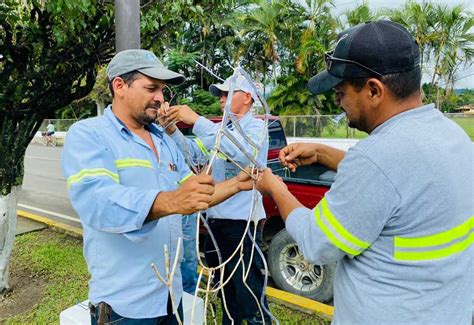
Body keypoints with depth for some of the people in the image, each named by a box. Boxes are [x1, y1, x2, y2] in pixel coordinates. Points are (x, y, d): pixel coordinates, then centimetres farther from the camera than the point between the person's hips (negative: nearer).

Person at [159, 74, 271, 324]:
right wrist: (171, 130, -14)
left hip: (242, 220, -7)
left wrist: (196, 121, -30)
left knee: (250, 292, 2)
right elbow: (192, 154, 2)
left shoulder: (256, 126, -8)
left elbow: (242, 153, -30)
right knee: (226, 287, 23)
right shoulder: (219, 129, 12)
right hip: (215, 219, 7)